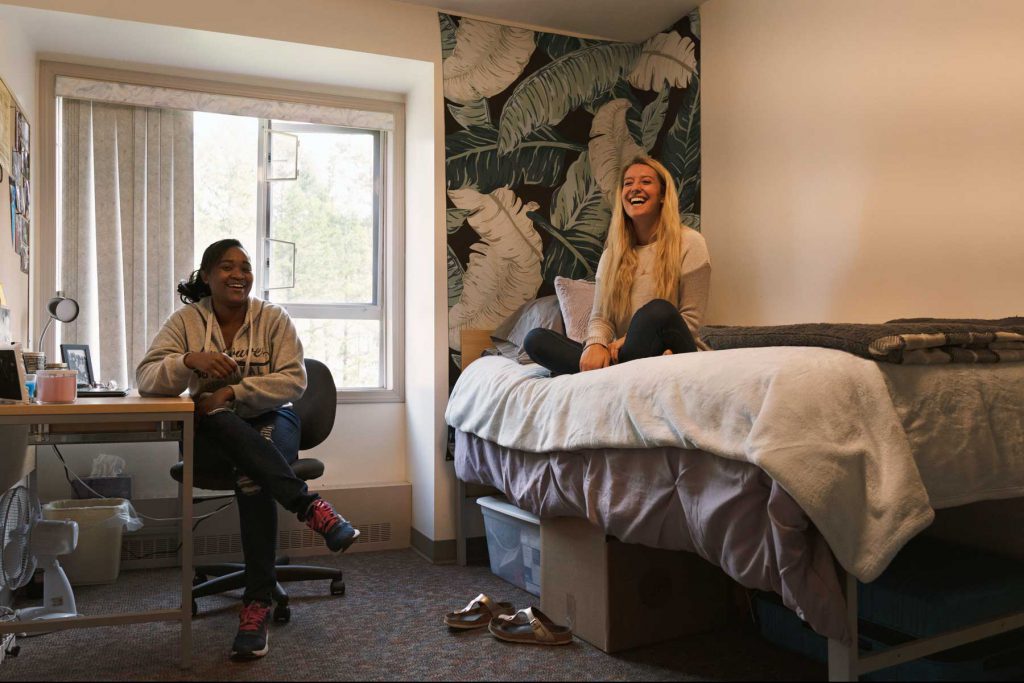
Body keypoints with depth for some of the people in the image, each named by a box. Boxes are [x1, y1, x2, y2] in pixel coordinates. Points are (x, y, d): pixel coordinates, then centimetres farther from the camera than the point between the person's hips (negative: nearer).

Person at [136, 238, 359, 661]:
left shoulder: (273, 318, 0)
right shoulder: (186, 320, 2)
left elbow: (295, 380, -10)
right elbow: (146, 380, -7)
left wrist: (233, 392, -21)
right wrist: (190, 360, -28)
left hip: (269, 423, 0)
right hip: (211, 433, 1)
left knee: (253, 474, -35)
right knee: (220, 422, -37)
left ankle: (257, 603, -31)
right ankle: (310, 506, -39)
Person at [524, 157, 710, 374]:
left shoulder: (689, 243, 1)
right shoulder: (612, 254, 14)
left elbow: (690, 319, -4)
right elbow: (600, 317, 5)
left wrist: (630, 340, -16)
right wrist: (596, 344, -20)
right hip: (625, 355, 5)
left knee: (658, 310, -37)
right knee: (535, 339, -14)